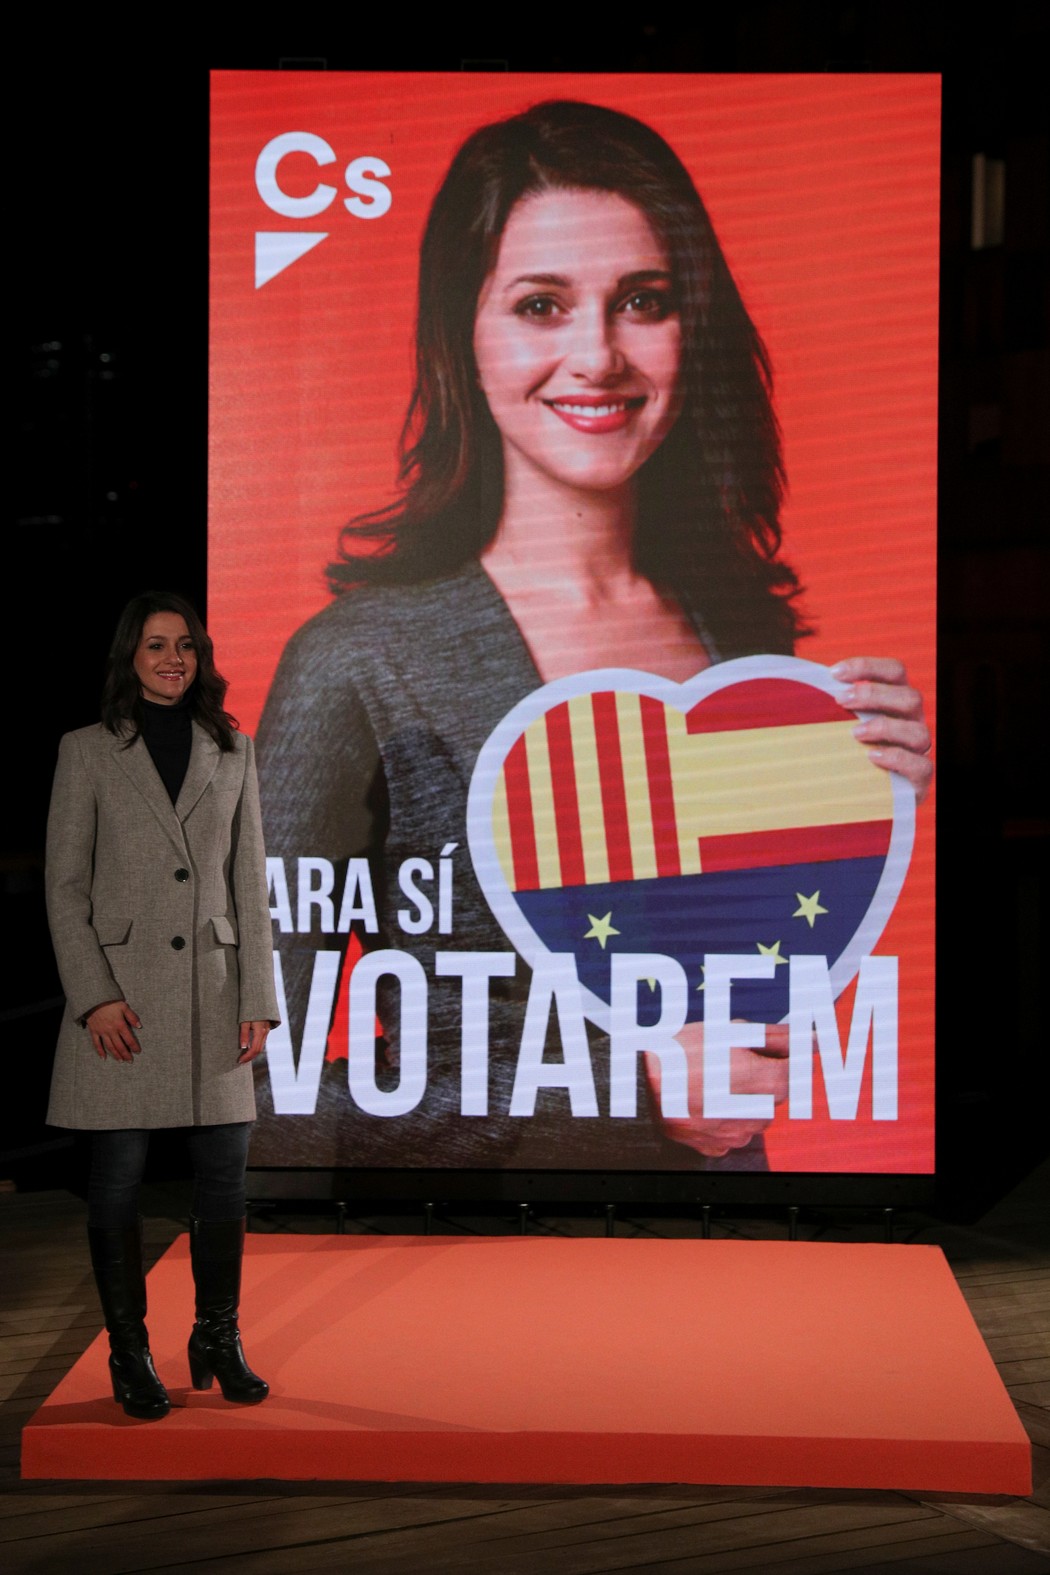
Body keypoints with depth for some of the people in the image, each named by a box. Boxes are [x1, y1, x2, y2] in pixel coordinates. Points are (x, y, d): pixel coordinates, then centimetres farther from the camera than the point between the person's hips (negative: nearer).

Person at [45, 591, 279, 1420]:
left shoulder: (231, 752, 10)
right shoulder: (88, 752, 2)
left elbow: (250, 882, 8)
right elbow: (64, 886, -1)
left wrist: (258, 999, 2)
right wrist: (95, 995, -11)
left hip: (212, 993, 3)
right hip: (122, 994, -3)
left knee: (224, 1174, 4)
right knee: (119, 1179, 2)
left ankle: (219, 1341, 20)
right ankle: (130, 1354, 14)